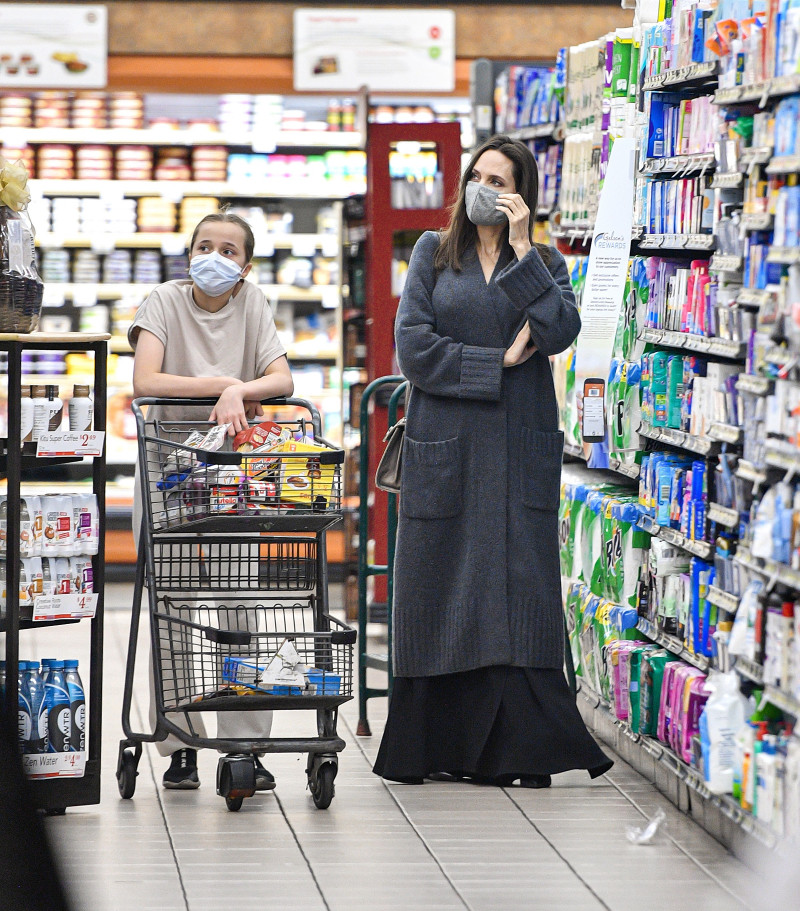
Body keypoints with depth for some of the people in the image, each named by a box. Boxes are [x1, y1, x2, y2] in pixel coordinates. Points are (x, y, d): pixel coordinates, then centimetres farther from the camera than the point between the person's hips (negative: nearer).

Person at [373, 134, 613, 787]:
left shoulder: (544, 263, 11)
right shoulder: (434, 254, 9)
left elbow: (560, 330, -9)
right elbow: (413, 345, -2)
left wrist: (521, 249, -9)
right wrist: (498, 362, -7)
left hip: (519, 451, 0)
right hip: (445, 446, 0)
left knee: (518, 588, -6)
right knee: (441, 591, 0)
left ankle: (514, 750, -5)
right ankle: (432, 749, 5)